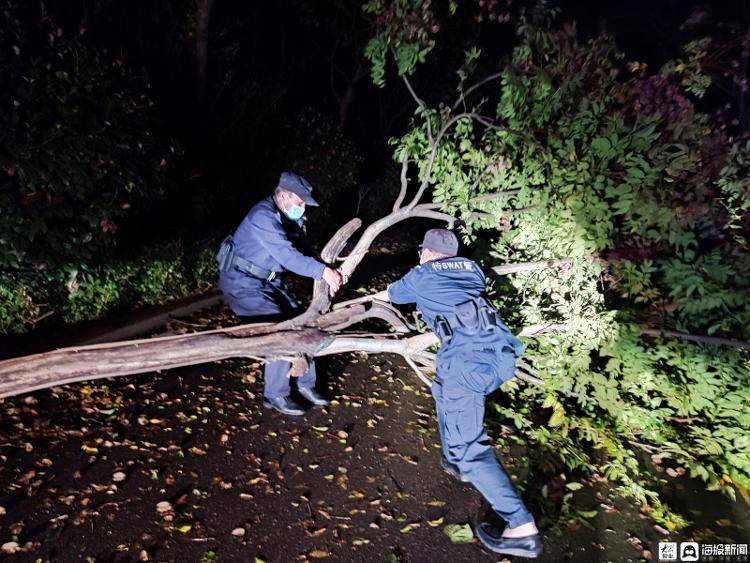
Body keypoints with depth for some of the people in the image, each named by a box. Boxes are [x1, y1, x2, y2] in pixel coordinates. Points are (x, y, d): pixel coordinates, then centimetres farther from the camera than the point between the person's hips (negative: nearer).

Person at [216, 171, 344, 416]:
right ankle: (275, 395, -1)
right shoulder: (263, 216, -25)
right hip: (242, 283, -9)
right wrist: (324, 272, -30)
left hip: (266, 281, 9)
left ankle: (305, 383, 17)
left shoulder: (283, 216, 6)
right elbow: (288, 256, -30)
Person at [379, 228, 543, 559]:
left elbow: (393, 294, 40)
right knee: (446, 389, 31)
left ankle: (522, 528, -7)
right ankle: (455, 463, 37)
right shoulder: (471, 268, 27)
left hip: (468, 359, -6)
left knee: (468, 444, -1)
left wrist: (376, 296, 62)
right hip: (503, 354, 7)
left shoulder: (421, 276, 19)